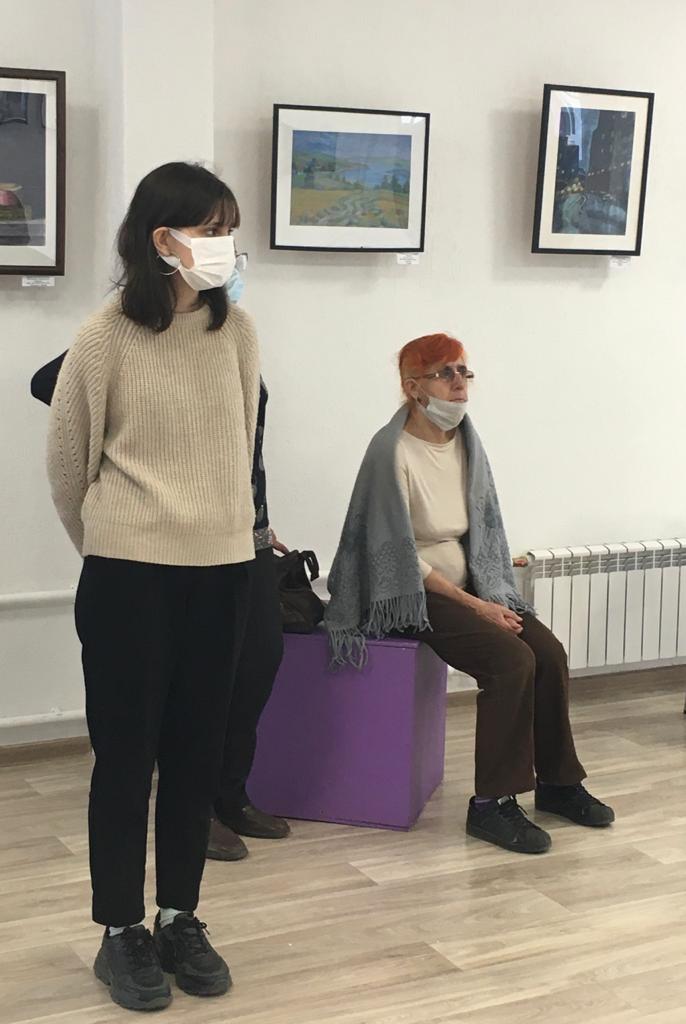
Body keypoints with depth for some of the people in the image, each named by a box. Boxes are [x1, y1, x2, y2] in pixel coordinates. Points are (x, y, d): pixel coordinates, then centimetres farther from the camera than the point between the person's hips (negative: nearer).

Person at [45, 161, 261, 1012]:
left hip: (223, 570, 4)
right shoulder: (106, 338, -11)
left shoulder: (235, 330, 0)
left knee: (197, 752, 12)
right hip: (129, 575, -4)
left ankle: (179, 920, 27)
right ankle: (120, 932, 20)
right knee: (126, 753, 6)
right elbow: (66, 461, 1)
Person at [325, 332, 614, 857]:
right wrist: (475, 606, -17)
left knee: (550, 652, -12)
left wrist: (491, 597, -3)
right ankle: (492, 804, -15)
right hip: (412, 594, -7)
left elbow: (482, 531, 12)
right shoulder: (393, 451, -16)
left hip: (466, 584, 7)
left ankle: (557, 781, 7)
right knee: (512, 660, -25)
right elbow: (402, 557, -17)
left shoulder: (465, 441, 5)